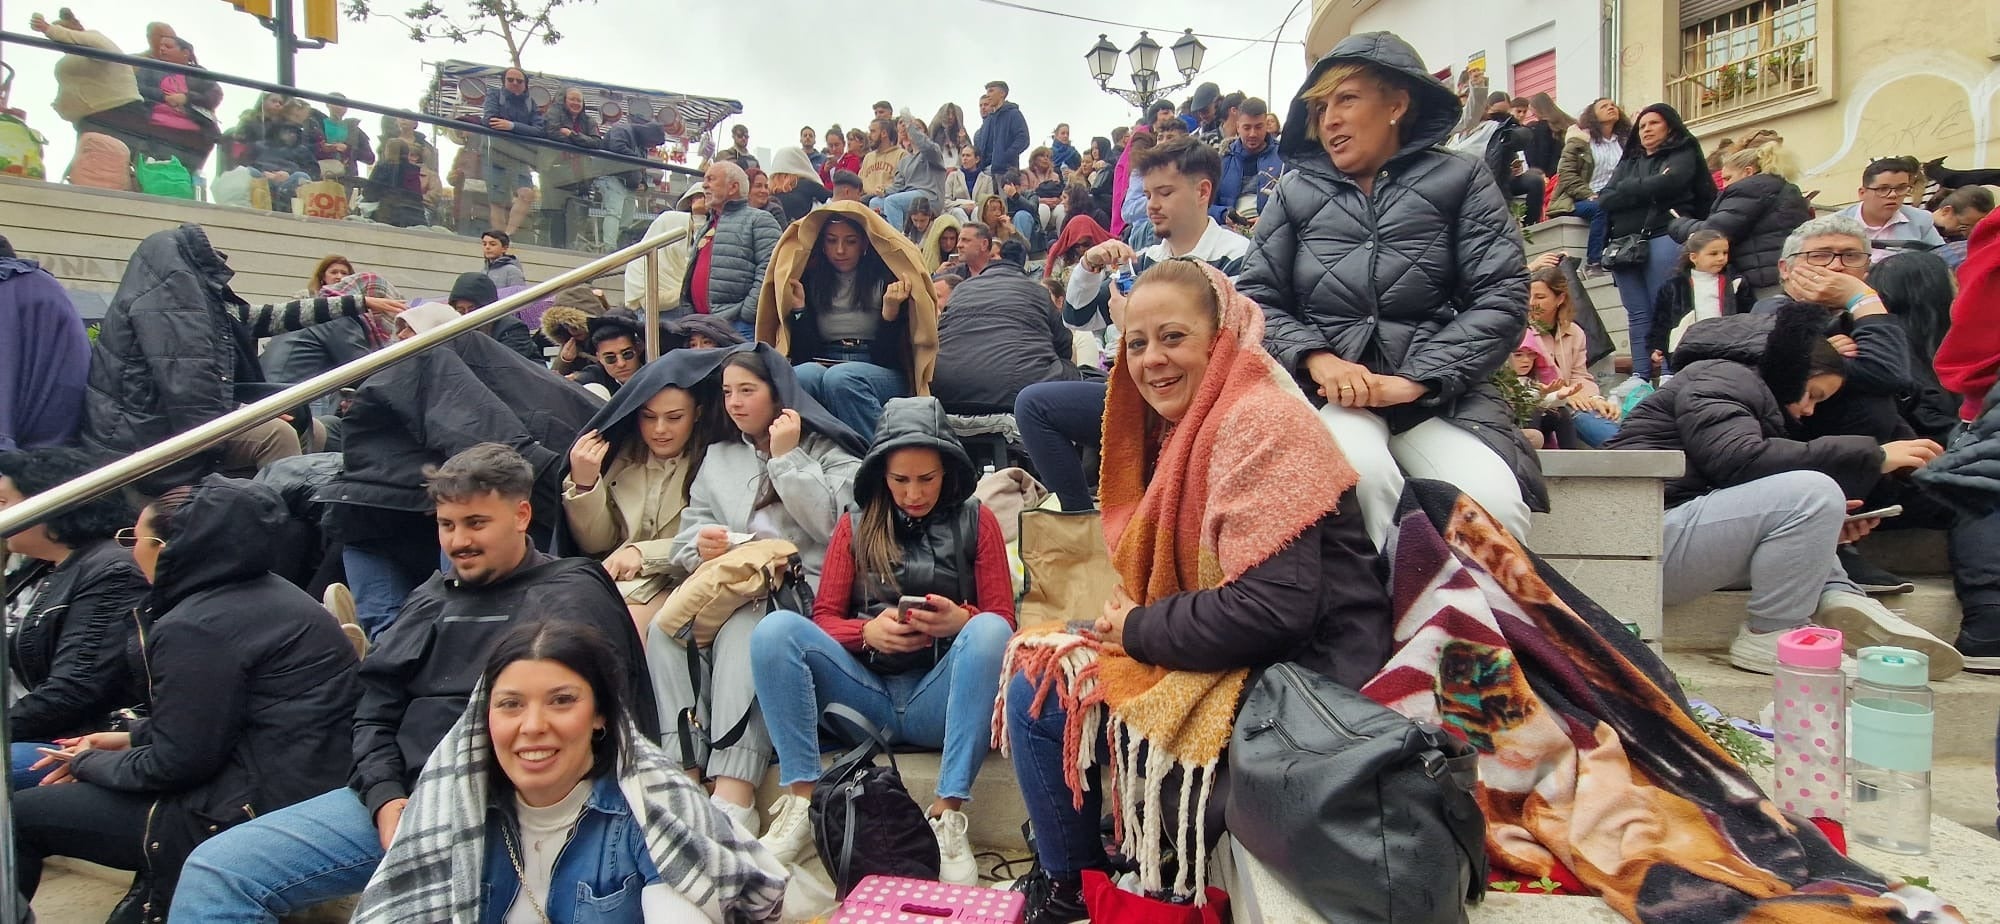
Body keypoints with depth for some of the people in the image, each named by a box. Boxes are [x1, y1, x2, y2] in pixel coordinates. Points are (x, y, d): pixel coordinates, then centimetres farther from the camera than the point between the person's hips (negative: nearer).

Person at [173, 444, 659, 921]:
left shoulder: (572, 601, -1)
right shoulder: (432, 597, 20)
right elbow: (375, 712, 19)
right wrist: (386, 797, 0)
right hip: (399, 798, 7)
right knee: (214, 873, -5)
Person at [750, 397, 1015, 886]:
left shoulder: (975, 520, 9)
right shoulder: (857, 523, 13)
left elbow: (1002, 620, 4)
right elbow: (824, 617, 7)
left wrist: (961, 620, -19)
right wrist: (868, 631, -15)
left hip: (938, 698, -1)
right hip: (867, 691, 2)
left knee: (989, 631, -32)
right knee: (776, 629, -21)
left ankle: (948, 814, -32)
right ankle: (801, 804, -22)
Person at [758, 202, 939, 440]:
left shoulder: (887, 279, 3)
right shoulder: (810, 280, 11)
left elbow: (889, 354, -1)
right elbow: (803, 352, 7)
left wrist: (891, 311, -16)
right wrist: (798, 308, -5)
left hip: (882, 375, -2)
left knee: (840, 377, -36)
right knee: (804, 375, -33)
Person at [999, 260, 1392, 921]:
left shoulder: (1258, 425, -19)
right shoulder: (1192, 424, 10)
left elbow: (1272, 611, -27)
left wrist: (1138, 629, -13)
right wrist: (1133, 620, -3)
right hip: (1236, 659, 10)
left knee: (1040, 697, -8)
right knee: (1038, 663, 14)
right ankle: (1069, 868, 27)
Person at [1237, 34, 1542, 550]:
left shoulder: (1460, 181, 10)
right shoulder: (1297, 191, 15)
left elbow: (1502, 298, 0)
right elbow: (1258, 296, 9)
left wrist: (1413, 380, -13)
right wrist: (1316, 357, -11)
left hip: (1440, 393, 0)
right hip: (1329, 392, 0)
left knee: (1494, 507, -28)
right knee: (1361, 473, -34)